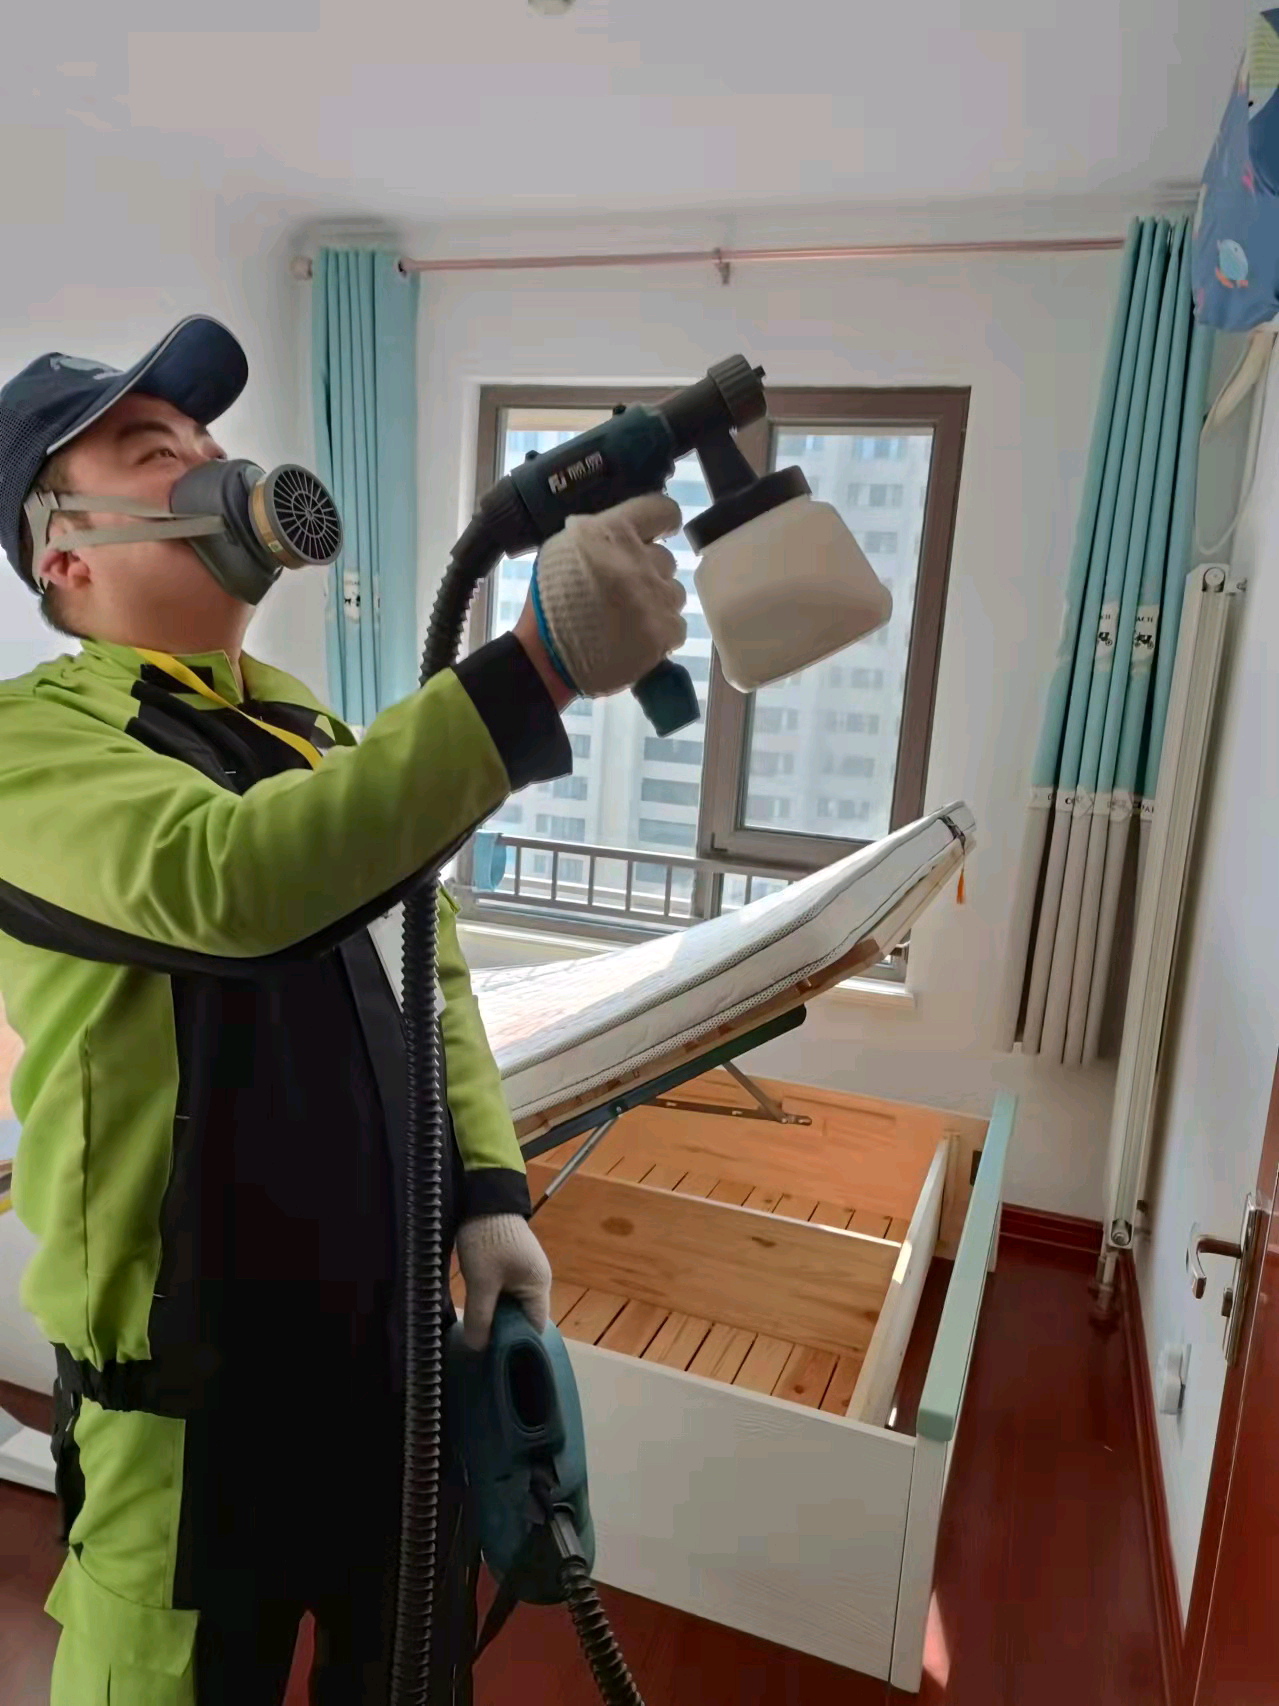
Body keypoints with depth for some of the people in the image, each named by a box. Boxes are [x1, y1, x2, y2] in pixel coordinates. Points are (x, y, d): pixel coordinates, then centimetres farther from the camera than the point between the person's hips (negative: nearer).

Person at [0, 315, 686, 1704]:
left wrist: (489, 1192, -2)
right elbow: (224, 878, -34)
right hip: (199, 1369, -5)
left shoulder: (313, 729, 8)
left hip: (401, 1329, 6)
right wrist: (537, 663, -41)